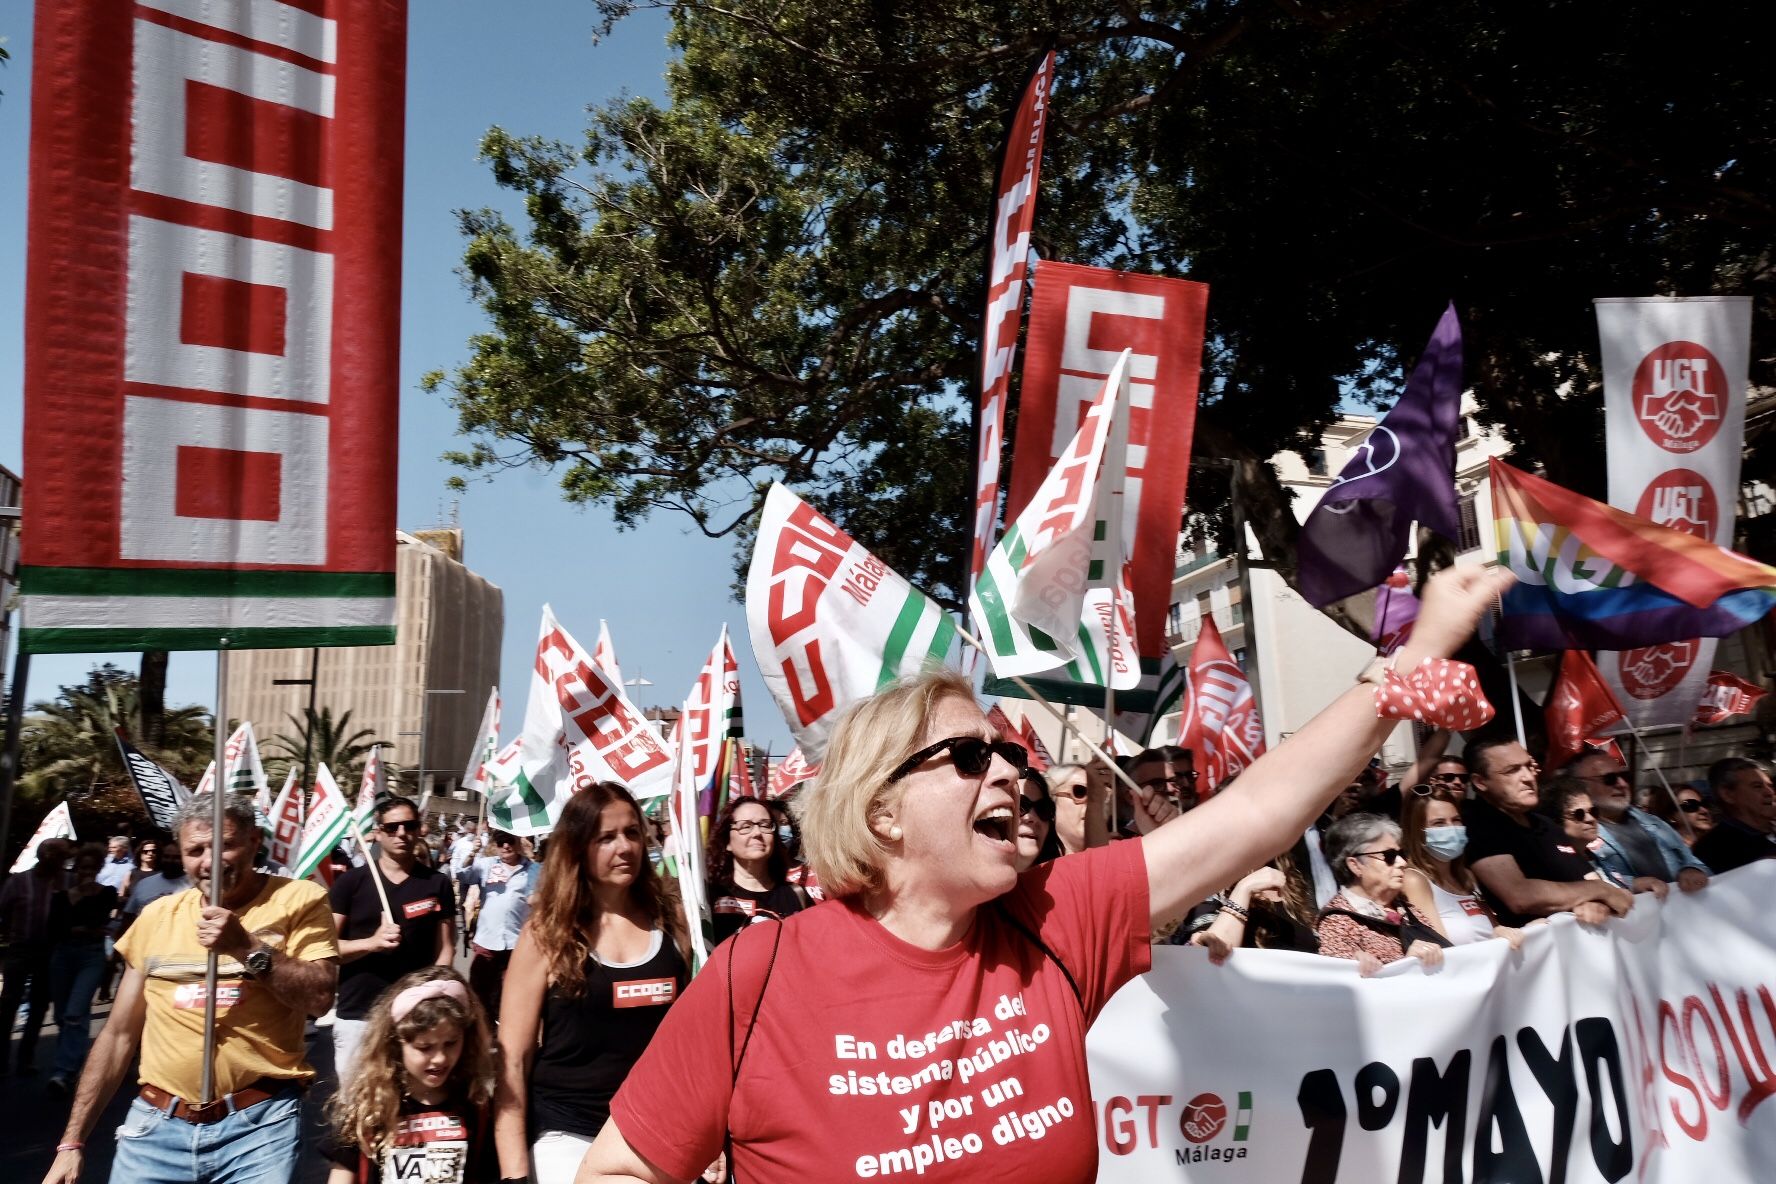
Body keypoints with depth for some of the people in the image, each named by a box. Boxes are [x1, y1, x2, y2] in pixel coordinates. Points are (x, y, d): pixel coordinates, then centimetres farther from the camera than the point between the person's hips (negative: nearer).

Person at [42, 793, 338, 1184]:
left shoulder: (298, 900, -3)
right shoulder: (158, 916, 9)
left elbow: (320, 998, -12)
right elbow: (119, 1034, 14)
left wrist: (246, 946, -19)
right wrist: (72, 1141, 13)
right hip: (157, 1123, 4)